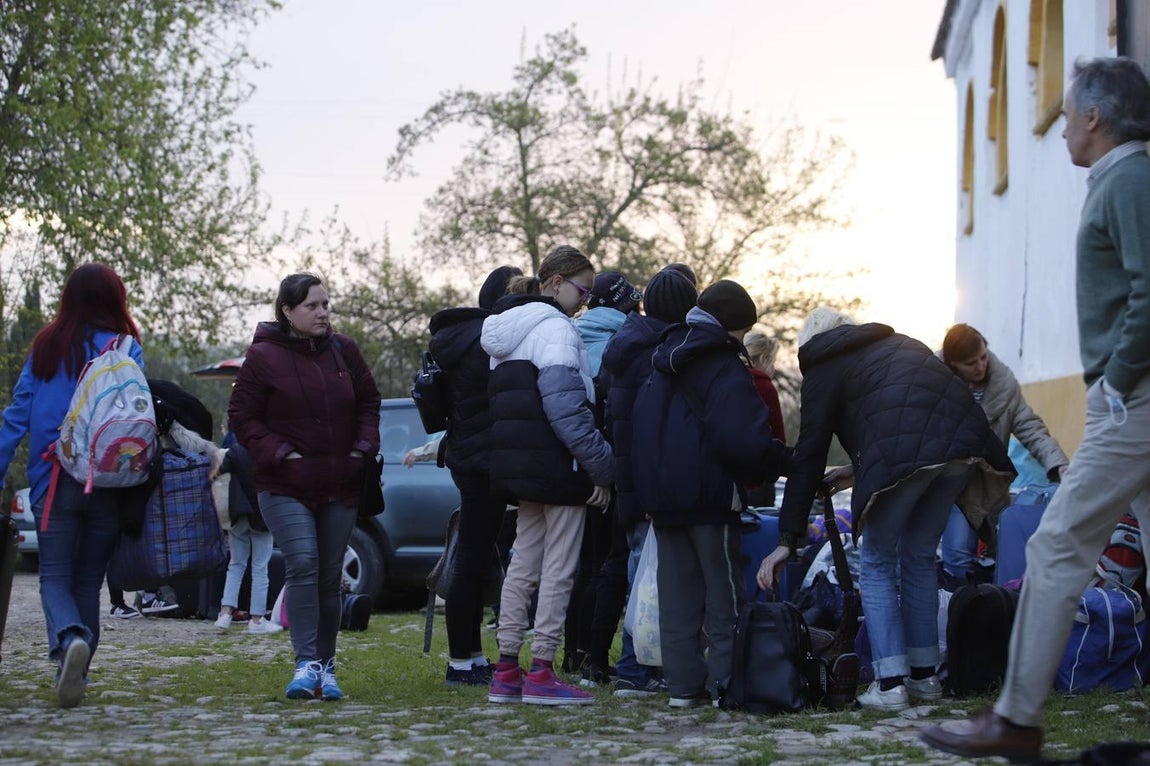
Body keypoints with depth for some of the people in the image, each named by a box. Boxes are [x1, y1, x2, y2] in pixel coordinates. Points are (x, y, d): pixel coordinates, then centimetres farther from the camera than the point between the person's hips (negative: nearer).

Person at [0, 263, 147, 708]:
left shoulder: (46, 348, 4)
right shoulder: (125, 350, -2)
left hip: (54, 482, 0)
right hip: (109, 483, 0)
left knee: (54, 575, 1)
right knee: (89, 578, 12)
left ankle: (69, 639, -28)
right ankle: (75, 670, 13)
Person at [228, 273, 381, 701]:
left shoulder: (343, 351, 7)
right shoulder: (263, 357, -5)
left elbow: (368, 403, 17)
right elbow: (242, 417, -3)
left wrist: (363, 447, 1)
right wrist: (281, 453, -14)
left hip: (340, 486, 4)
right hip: (285, 487, -4)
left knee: (330, 577, 8)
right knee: (302, 564, -21)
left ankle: (326, 666, 17)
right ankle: (306, 663, -21)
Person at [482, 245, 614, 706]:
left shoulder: (506, 332, 18)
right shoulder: (553, 327, -12)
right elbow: (566, 406, -21)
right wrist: (601, 465, -18)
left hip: (519, 465, 9)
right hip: (557, 465, -9)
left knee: (524, 563, 12)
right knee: (559, 568, -3)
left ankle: (507, 672, 13)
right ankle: (541, 673, -2)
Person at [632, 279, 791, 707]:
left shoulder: (663, 364, 15)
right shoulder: (725, 370, -12)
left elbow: (639, 429, 21)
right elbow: (743, 441, -22)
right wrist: (785, 462, -8)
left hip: (660, 496, 7)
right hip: (709, 497, -7)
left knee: (677, 592, 10)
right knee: (724, 594, 0)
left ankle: (684, 684, 9)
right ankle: (726, 683, -1)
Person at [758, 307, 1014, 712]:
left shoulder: (826, 367, 16)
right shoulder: (901, 345, 34)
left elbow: (809, 455, 11)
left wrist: (787, 540, 11)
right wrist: (861, 470, 46)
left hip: (903, 452, -6)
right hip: (963, 442, 6)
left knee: (877, 564, 9)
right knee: (920, 557, 21)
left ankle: (890, 683, 1)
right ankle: (925, 676, 23)